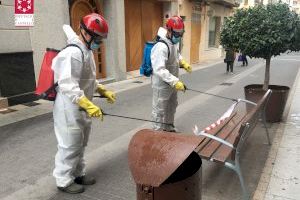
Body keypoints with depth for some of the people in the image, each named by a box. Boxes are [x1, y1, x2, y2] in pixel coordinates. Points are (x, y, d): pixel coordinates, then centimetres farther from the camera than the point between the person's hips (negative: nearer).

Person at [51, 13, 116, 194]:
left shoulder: (87, 51, 10)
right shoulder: (73, 53, -23)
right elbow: (68, 86, -31)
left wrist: (104, 91, 14)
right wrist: (89, 105, -35)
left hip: (82, 108, 10)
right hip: (70, 109, -10)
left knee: (81, 144, 20)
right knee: (70, 146, 3)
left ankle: (78, 174, 37)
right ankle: (64, 181, 21)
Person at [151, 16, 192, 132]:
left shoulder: (174, 42, 2)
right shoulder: (161, 46, -28)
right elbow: (159, 70, -35)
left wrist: (183, 62, 5)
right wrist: (175, 82, -39)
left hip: (171, 83, 10)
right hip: (162, 85, -10)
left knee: (172, 107, 25)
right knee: (159, 110, 3)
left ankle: (169, 128, 44)